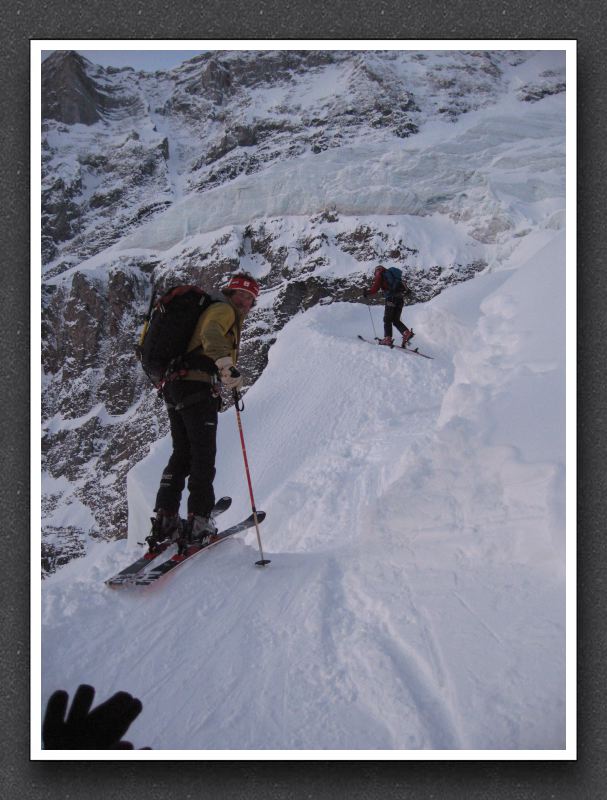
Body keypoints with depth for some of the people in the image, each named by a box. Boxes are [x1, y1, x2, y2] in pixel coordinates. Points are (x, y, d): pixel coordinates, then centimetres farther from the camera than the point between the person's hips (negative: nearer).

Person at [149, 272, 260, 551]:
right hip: (198, 387, -9)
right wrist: (227, 366, -39)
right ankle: (198, 521, -5)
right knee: (203, 456, -5)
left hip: (176, 387, 9)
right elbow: (211, 335, -23)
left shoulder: (212, 310, 30)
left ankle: (165, 519, 10)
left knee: (181, 454, 12)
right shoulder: (223, 309, -1)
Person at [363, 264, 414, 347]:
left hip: (391, 298, -6)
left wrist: (367, 292, 18)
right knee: (396, 320, 10)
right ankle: (407, 333, -9)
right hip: (401, 297, 6)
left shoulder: (379, 274, 12)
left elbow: (375, 288, 1)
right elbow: (404, 286, 27)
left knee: (387, 319, -1)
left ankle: (388, 338, -11)